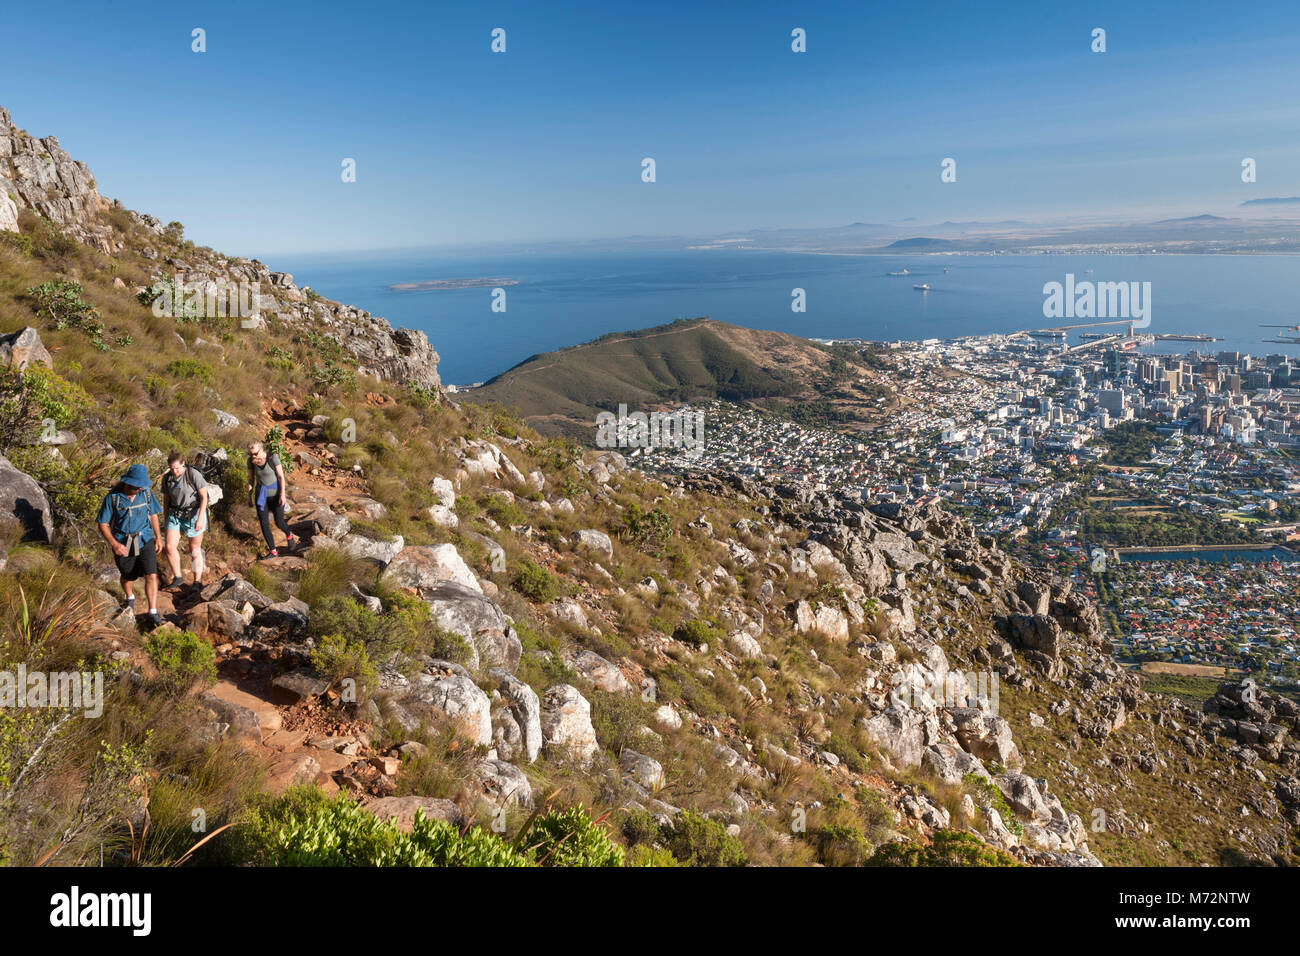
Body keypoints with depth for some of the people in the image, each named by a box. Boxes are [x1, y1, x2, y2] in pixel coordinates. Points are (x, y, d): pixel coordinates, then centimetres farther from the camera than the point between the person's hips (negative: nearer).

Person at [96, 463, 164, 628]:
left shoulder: (146, 493, -6)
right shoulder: (112, 497, -15)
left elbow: (153, 514, 10)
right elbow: (103, 525, -10)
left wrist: (158, 536, 9)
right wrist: (114, 544, -22)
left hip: (145, 541, 1)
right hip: (123, 544, -1)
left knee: (151, 575, -12)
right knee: (128, 577, 17)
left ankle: (152, 614, -8)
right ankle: (130, 598, 50)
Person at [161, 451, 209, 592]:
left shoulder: (194, 474, -17)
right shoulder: (167, 478, -1)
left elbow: (204, 497, -16)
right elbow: (166, 499, 11)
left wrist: (200, 519, -20)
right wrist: (165, 519, 14)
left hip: (194, 515, -4)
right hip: (175, 515, 4)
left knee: (195, 550, 4)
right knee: (170, 547, -8)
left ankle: (198, 581, 18)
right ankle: (177, 577, 11)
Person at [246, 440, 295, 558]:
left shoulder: (273, 458, -19)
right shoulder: (251, 461, -8)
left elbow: (281, 476, -15)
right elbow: (251, 479, 3)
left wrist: (282, 494, -21)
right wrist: (249, 496, 3)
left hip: (275, 494, -3)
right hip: (261, 495, 3)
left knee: (279, 523, 2)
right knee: (264, 524, -1)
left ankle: (289, 535, 37)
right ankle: (273, 551, 11)